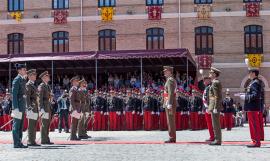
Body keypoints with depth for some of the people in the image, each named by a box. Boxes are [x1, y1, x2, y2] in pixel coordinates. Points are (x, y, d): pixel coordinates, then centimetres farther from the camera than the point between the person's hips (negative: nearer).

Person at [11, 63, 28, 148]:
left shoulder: (23, 80, 16)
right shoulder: (16, 80, -10)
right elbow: (14, 94, -15)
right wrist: (16, 107, -20)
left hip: (22, 106, 9)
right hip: (18, 106, -9)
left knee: (21, 125, 10)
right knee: (16, 125, -5)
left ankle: (19, 142, 14)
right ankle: (16, 143, -3)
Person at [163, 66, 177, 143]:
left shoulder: (170, 80, -13)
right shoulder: (171, 80, 20)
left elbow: (171, 93, -21)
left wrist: (169, 104, -23)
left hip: (170, 103, -10)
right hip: (169, 104, 10)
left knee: (170, 121, -8)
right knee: (171, 121, 11)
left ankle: (172, 138, -6)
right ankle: (172, 138, 15)